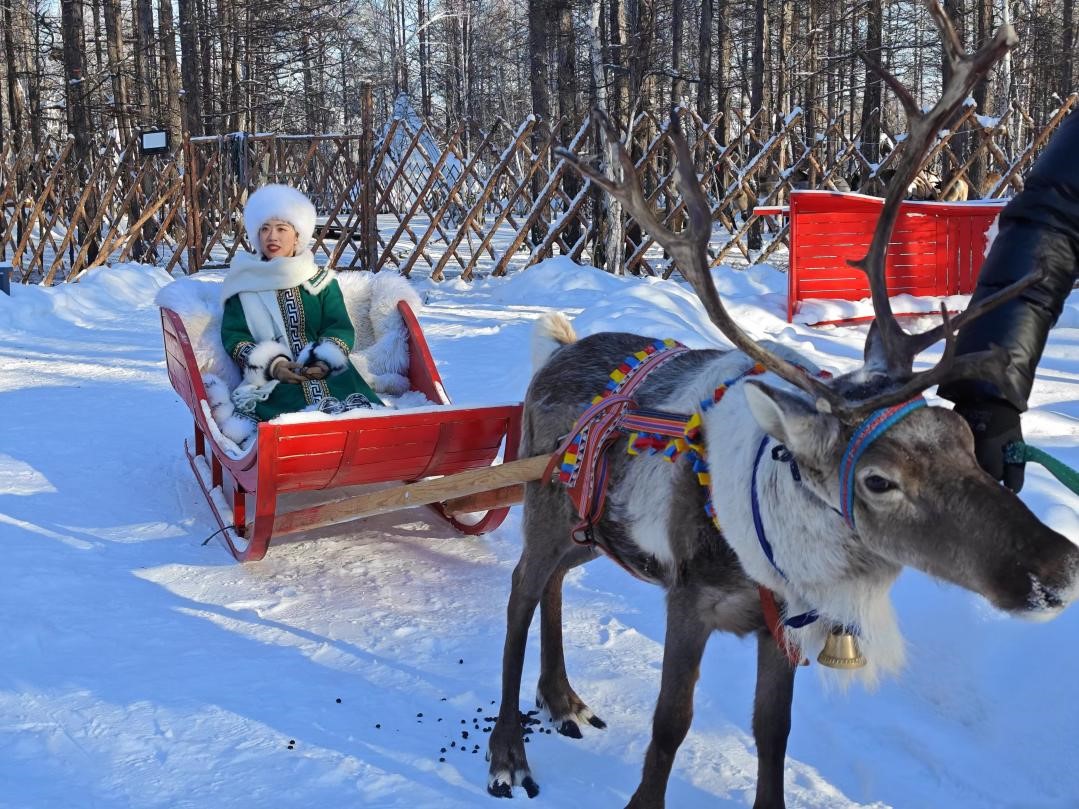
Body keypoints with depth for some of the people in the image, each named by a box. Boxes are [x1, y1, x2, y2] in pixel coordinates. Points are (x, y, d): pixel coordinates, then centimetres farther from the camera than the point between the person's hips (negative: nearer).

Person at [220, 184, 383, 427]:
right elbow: (234, 335, 8)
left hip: (327, 371, 2)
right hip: (271, 380, -2)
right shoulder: (244, 283, 15)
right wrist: (271, 364, -11)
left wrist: (327, 360, -12)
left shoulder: (321, 280, 18)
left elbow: (340, 327, 11)